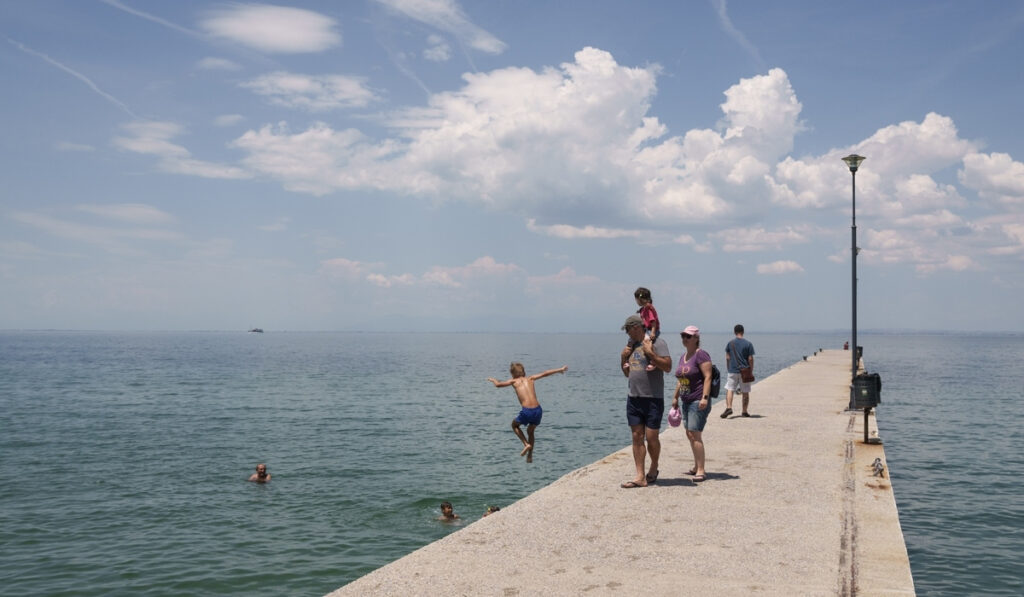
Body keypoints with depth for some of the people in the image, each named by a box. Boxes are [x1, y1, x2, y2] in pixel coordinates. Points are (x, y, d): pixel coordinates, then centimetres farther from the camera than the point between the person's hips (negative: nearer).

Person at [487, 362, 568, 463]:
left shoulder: (514, 381, 10)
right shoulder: (530, 379, 17)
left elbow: (498, 384, 8)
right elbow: (545, 374, 18)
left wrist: (493, 379, 31)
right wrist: (559, 370, 31)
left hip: (527, 411, -4)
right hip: (538, 410, 4)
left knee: (514, 425, 27)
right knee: (530, 431, 30)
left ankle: (526, 444, 9)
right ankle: (530, 456, 31)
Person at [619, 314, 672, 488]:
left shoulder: (656, 343, -6)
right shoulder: (631, 345, 16)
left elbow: (667, 366, -15)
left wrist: (650, 353, -18)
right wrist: (623, 358, 7)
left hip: (653, 399, -6)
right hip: (633, 398, 6)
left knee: (651, 437, -1)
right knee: (637, 437, 3)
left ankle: (653, 469, 22)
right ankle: (640, 476, 4)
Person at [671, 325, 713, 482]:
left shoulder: (701, 354, -11)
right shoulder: (684, 356, 16)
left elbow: (708, 377, -17)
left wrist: (705, 397, -24)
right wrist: (675, 397, 22)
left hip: (698, 401, -9)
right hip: (687, 401, 9)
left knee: (694, 434, -13)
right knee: (690, 434, 13)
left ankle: (701, 471, -11)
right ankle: (697, 467, 23)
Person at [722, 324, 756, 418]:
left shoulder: (730, 343, 1)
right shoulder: (748, 344, -2)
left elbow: (727, 358, 3)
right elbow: (750, 359, -4)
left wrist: (728, 369, 13)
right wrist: (751, 371, 5)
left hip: (733, 370, 0)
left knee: (729, 390, 2)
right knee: (745, 392, 9)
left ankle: (728, 407, -16)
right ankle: (745, 411, 13)